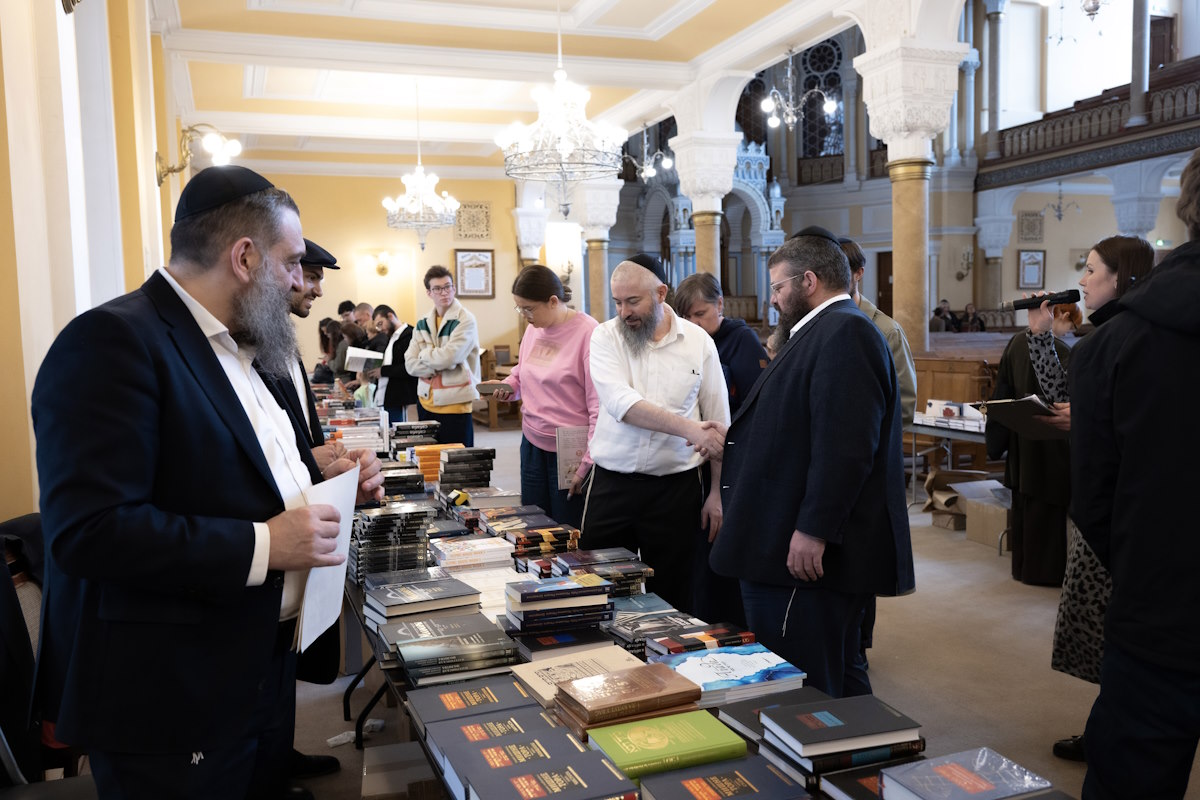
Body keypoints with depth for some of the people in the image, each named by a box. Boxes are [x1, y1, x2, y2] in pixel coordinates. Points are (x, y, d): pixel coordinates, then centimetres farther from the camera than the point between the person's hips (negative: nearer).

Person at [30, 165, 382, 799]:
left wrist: (323, 479, 4)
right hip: (173, 699, -9)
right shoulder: (113, 341, -20)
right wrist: (263, 545, -26)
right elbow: (86, 531, -28)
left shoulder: (233, 347, 11)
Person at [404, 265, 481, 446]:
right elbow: (410, 365, 0)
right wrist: (440, 365, -13)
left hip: (455, 404, -5)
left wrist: (424, 355, -2)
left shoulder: (465, 320, -9)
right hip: (426, 402, 6)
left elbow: (448, 357, -21)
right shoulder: (423, 323, 8)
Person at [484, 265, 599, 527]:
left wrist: (586, 464, -15)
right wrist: (508, 386, 1)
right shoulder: (533, 329, 5)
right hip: (533, 444, 6)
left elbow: (599, 407, -16)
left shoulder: (587, 333, -16)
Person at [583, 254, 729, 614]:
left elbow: (718, 422, 5)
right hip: (612, 483, 0)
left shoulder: (698, 340, 2)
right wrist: (687, 428, -26)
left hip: (675, 486, 0)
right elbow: (621, 402, -17)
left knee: (671, 597, 6)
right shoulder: (605, 337, 0)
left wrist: (717, 493, 3)